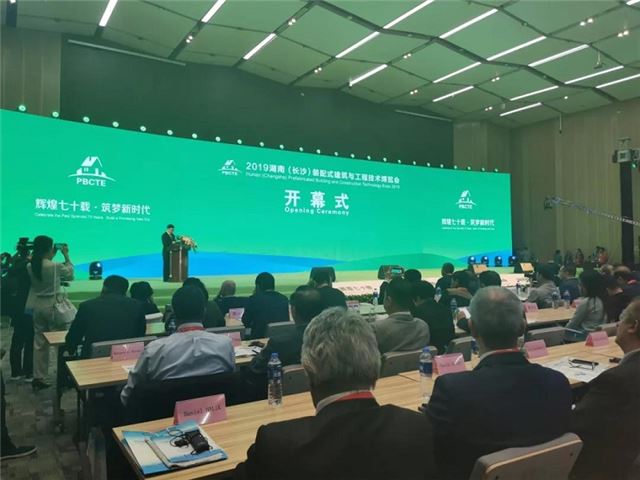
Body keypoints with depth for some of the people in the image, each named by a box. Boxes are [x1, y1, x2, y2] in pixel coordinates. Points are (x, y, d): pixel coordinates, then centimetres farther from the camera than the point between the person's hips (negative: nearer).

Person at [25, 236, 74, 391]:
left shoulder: (30, 266, -2)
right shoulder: (55, 266, -18)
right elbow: (70, 274, 0)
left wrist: (52, 257, 15)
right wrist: (66, 255, 5)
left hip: (37, 307, 6)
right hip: (53, 306, -6)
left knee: (39, 343, 12)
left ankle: (38, 378, 18)